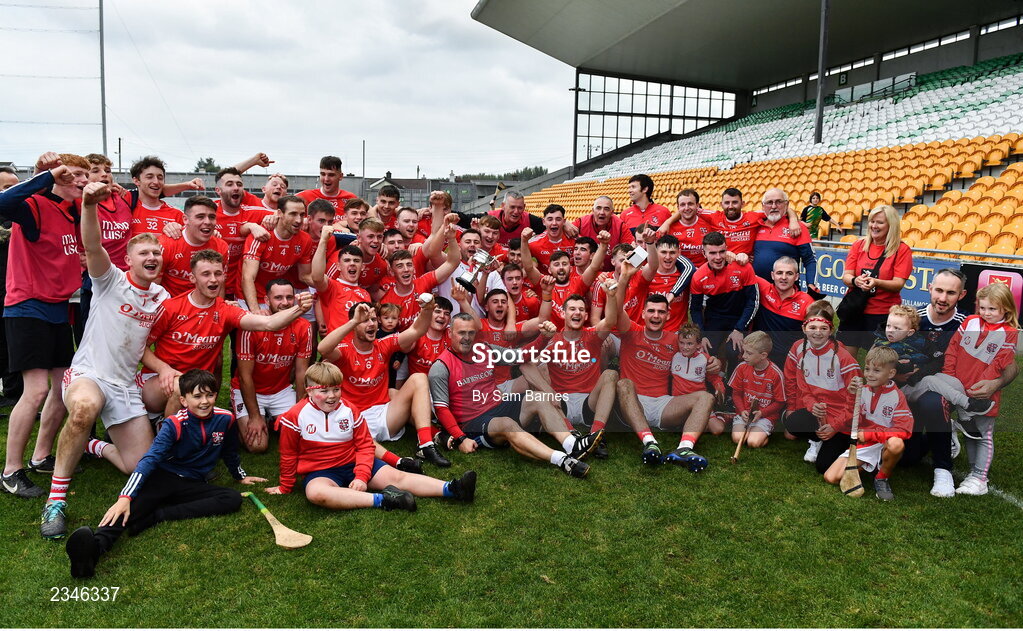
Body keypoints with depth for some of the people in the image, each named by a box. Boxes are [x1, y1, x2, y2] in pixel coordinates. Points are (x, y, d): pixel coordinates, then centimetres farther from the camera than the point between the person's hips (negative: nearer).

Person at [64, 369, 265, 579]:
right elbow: (149, 460, -21)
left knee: (233, 499, -24)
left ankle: (157, 516, -32)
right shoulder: (174, 424, -11)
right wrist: (125, 497, -33)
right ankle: (95, 546, -61)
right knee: (134, 505, -33)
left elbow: (230, 452, 19)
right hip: (163, 477, -3)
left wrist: (241, 476, 31)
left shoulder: (225, 419, -2)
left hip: (192, 485, 3)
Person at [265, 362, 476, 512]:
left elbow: (365, 445, 2)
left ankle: (451, 489, -30)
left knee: (396, 476, -17)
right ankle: (381, 499, -44)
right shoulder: (296, 416, -9)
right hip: (320, 471, -3)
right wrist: (285, 487, 9)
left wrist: (362, 477, -11)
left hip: (354, 464, 3)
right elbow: (289, 455, 2)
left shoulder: (349, 410, -1)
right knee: (316, 493, -39)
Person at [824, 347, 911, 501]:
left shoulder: (897, 396, -7)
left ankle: (882, 478, -11)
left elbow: (903, 431, -15)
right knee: (830, 478, -14)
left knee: (896, 444, -40)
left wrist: (868, 434, -17)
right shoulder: (862, 391, 2)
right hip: (861, 445, 2)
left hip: (884, 445, -2)